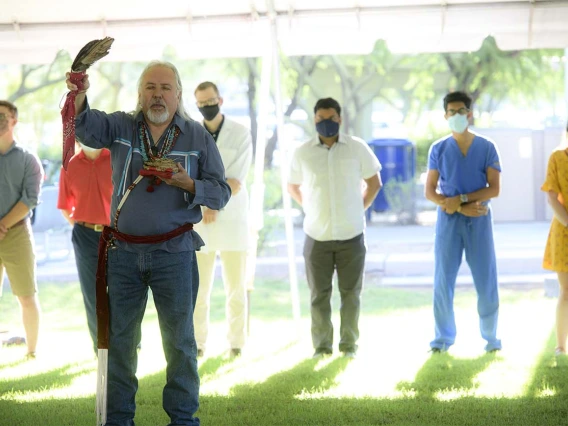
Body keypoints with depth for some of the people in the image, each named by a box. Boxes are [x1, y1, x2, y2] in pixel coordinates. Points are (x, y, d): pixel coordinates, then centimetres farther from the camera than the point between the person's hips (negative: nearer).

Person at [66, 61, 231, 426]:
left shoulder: (198, 137, 3)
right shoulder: (120, 127, 5)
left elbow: (221, 193, 2)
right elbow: (84, 124, -12)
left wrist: (187, 184, -17)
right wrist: (79, 94, -33)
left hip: (174, 252, -1)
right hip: (123, 250, 2)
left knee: (179, 339, 4)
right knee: (120, 339, 8)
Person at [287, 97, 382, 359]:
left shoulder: (357, 148, 0)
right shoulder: (302, 153, 1)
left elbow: (374, 182, 11)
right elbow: (293, 187, 16)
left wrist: (359, 209, 6)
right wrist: (310, 210, 7)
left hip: (351, 234, 0)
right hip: (317, 236, 0)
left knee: (350, 292, 3)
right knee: (319, 294, 3)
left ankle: (349, 344, 12)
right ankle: (322, 345, 11)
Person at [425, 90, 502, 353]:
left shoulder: (486, 148, 3)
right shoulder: (438, 149, 4)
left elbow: (494, 189, -4)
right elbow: (430, 192, 0)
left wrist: (461, 199, -15)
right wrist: (461, 208, -12)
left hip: (479, 220, -1)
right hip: (448, 220, 1)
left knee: (486, 280, 1)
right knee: (443, 281, 0)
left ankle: (491, 337, 14)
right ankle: (443, 338, 9)